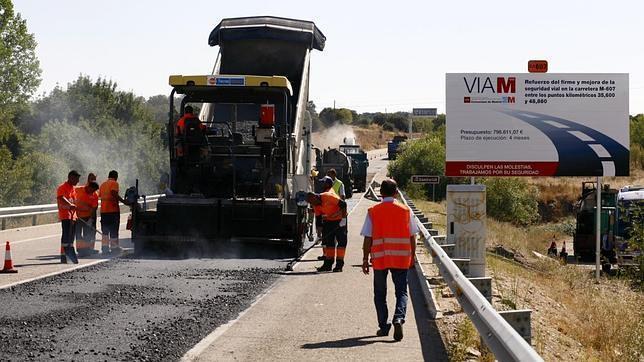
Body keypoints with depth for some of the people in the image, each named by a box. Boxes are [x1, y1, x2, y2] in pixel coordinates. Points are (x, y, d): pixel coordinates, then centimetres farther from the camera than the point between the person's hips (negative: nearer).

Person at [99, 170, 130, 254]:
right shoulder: (114, 183, -6)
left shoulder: (103, 184, 16)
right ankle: (114, 247, -1)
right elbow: (114, 194, -21)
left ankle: (104, 247, 8)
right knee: (114, 229, -1)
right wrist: (124, 201, -19)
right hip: (113, 209, -6)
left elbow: (100, 195, 14)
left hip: (103, 210, 6)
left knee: (105, 230, 11)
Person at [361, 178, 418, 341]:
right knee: (401, 292, 5)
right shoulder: (406, 211, 1)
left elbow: (368, 238, -2)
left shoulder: (373, 212, -2)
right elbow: (412, 237, 5)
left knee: (380, 294, 13)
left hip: (379, 259, 0)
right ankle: (399, 318, -18)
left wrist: (365, 259, 4)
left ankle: (383, 326, 13)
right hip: (401, 258, 0)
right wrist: (412, 257, 16)